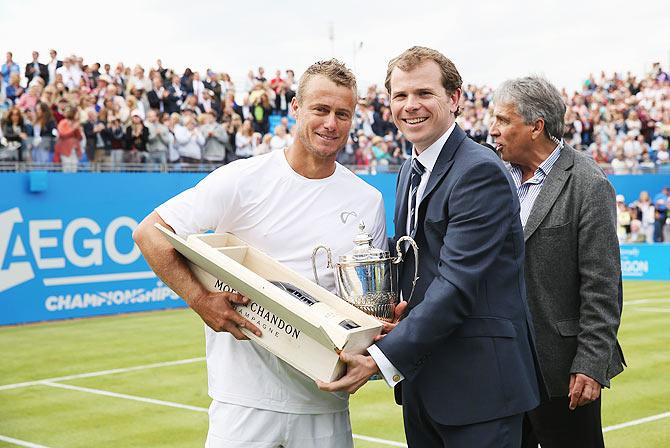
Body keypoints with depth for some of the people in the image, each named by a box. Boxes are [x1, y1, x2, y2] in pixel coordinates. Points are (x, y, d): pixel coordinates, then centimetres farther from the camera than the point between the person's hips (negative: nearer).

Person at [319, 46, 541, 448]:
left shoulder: (481, 172, -16)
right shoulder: (410, 173, 13)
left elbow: (458, 283, -23)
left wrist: (381, 359, -25)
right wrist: (395, 306, -2)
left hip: (478, 384, -8)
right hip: (421, 380, 8)